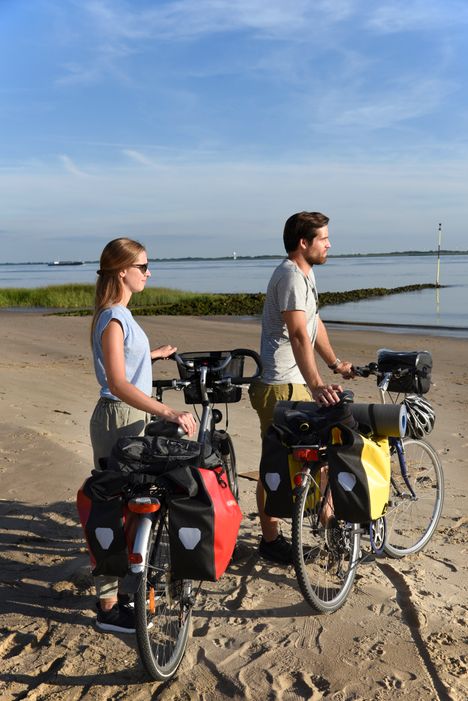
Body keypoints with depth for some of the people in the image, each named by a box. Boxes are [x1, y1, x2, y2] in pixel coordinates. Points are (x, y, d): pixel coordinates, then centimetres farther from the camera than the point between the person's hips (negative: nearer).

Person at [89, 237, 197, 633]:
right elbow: (118, 384, -28)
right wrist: (168, 412, -35)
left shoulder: (120, 314, 10)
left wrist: (153, 355, 40)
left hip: (132, 418, 10)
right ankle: (109, 607, 9)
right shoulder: (113, 319, -19)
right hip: (118, 420, -10)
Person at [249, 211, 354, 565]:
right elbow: (298, 335, -30)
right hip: (281, 386, -10)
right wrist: (317, 385, -38)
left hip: (299, 382, 10)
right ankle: (270, 540, 13)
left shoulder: (306, 274, 14)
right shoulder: (291, 276, -19)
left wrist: (336, 364, 27)